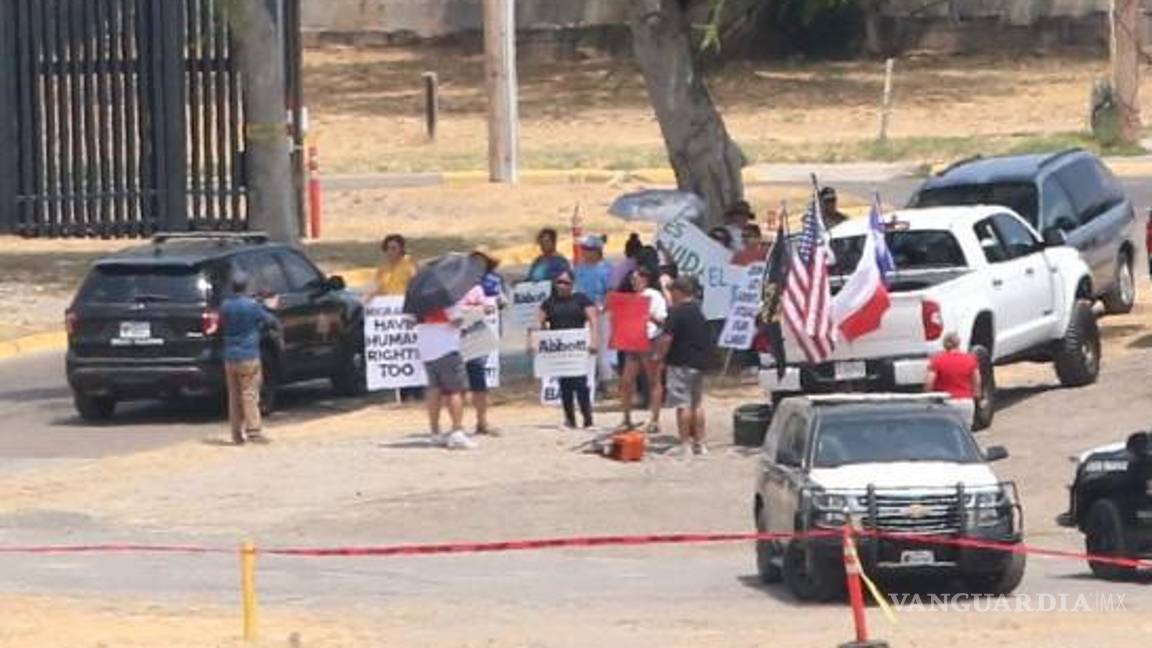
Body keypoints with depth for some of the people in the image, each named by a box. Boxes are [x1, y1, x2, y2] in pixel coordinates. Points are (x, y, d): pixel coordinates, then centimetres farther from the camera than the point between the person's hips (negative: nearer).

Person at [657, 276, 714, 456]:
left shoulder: (676, 312, -14)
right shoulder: (699, 311, 11)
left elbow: (667, 338, -20)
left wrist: (661, 356, -5)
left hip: (680, 364, -8)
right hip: (699, 363, 8)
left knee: (683, 405, -5)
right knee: (697, 403, 14)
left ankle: (685, 444, -5)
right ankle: (699, 443, 17)